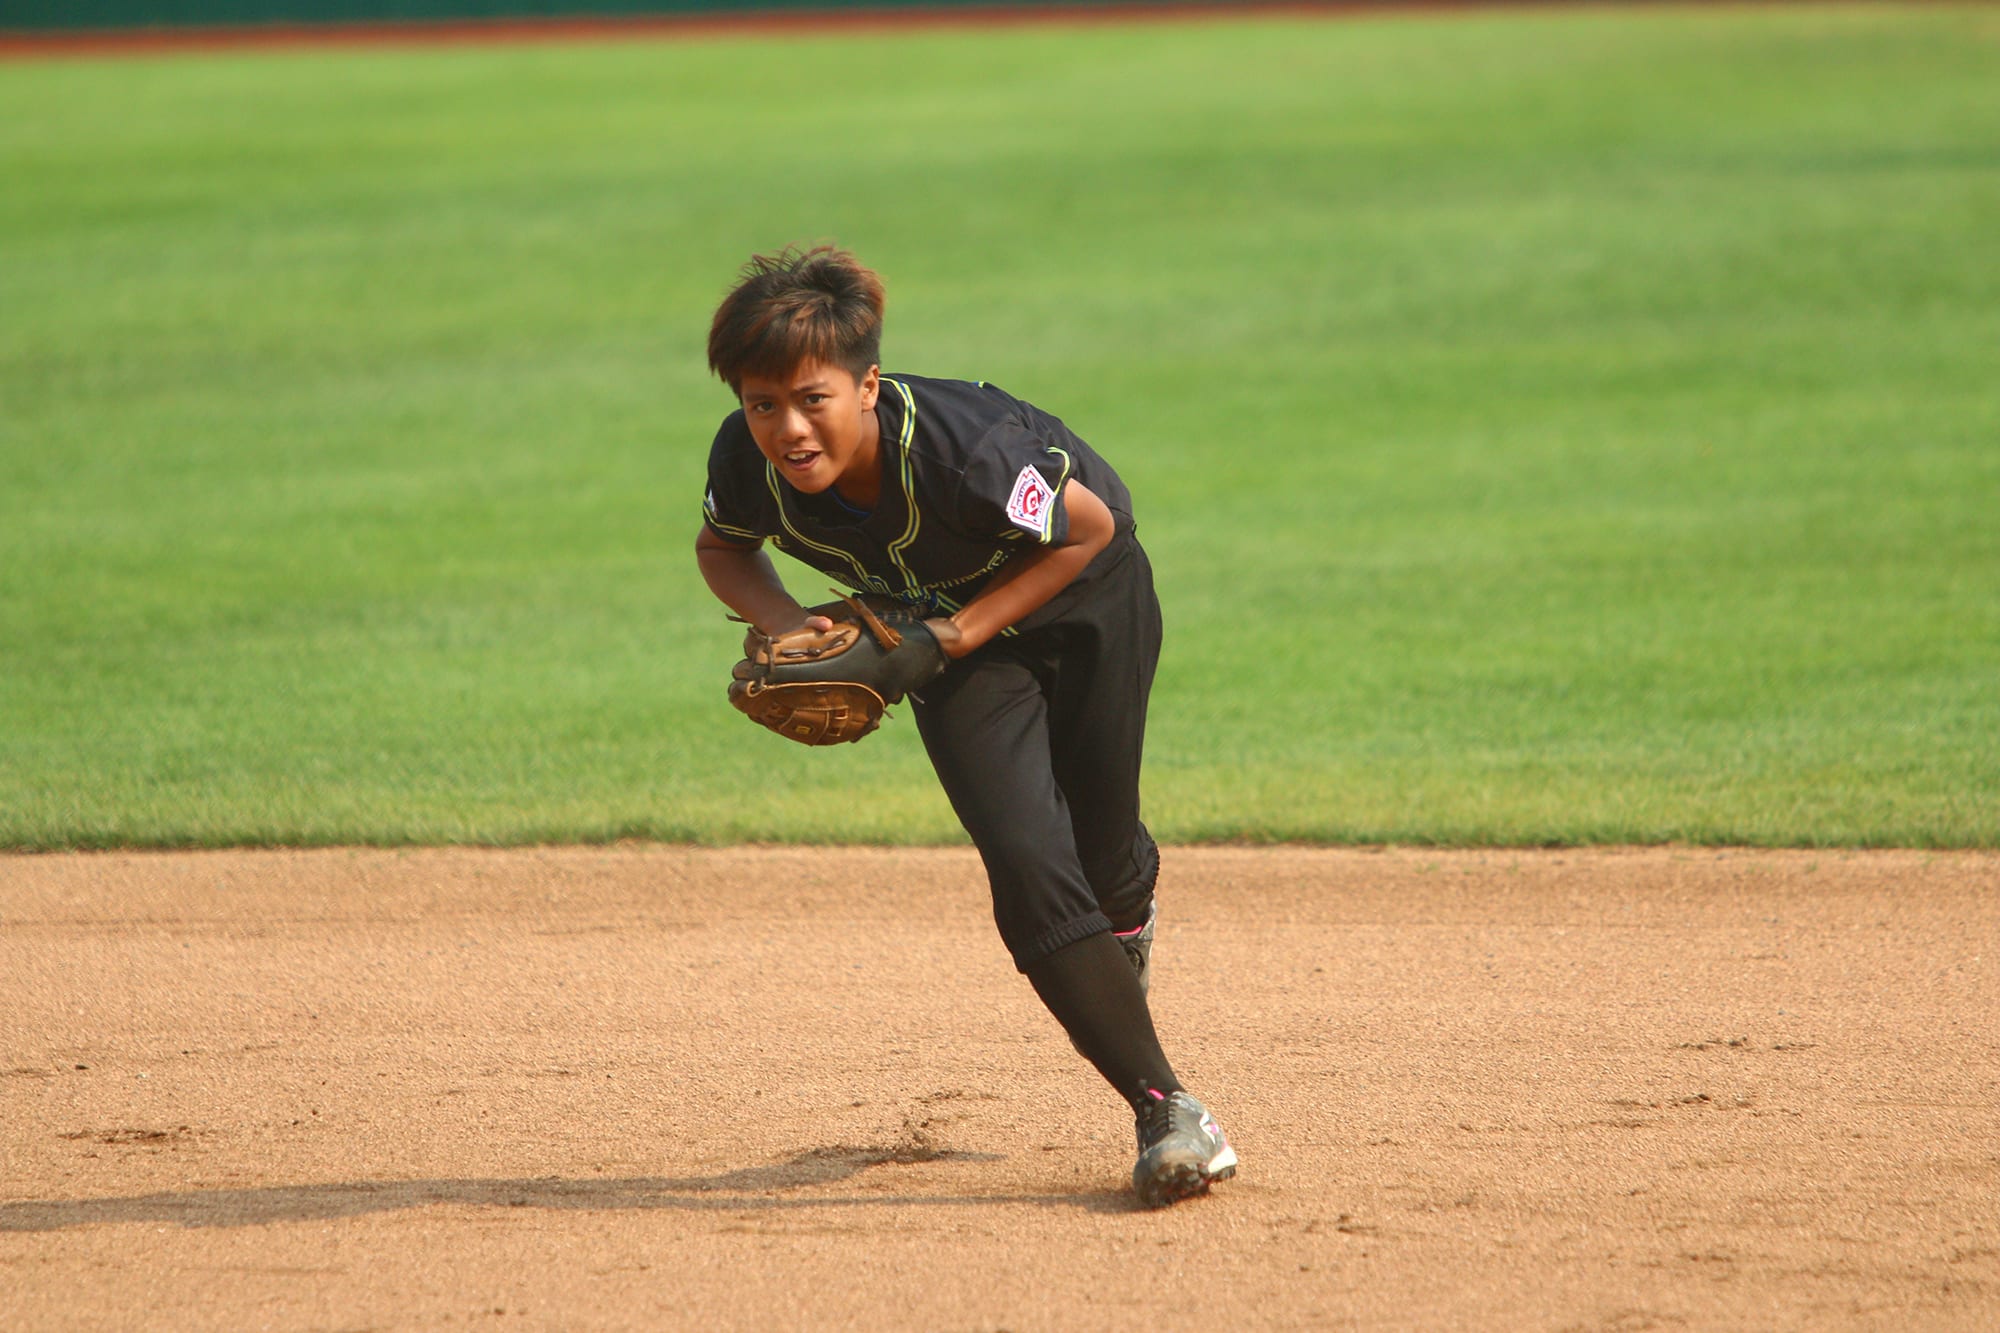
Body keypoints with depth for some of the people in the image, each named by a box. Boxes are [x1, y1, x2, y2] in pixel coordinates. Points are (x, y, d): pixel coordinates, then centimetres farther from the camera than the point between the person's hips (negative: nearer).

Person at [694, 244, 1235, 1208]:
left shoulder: (960, 447, -40)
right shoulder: (749, 461, -27)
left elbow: (1089, 526, -22)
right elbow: (723, 550, -2)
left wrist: (959, 634, -26)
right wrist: (783, 624, -22)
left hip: (1084, 599, -3)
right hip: (950, 632, 3)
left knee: (1102, 852, 10)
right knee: (1029, 867, -16)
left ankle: (1132, 902, 52)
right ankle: (1164, 1109, -11)